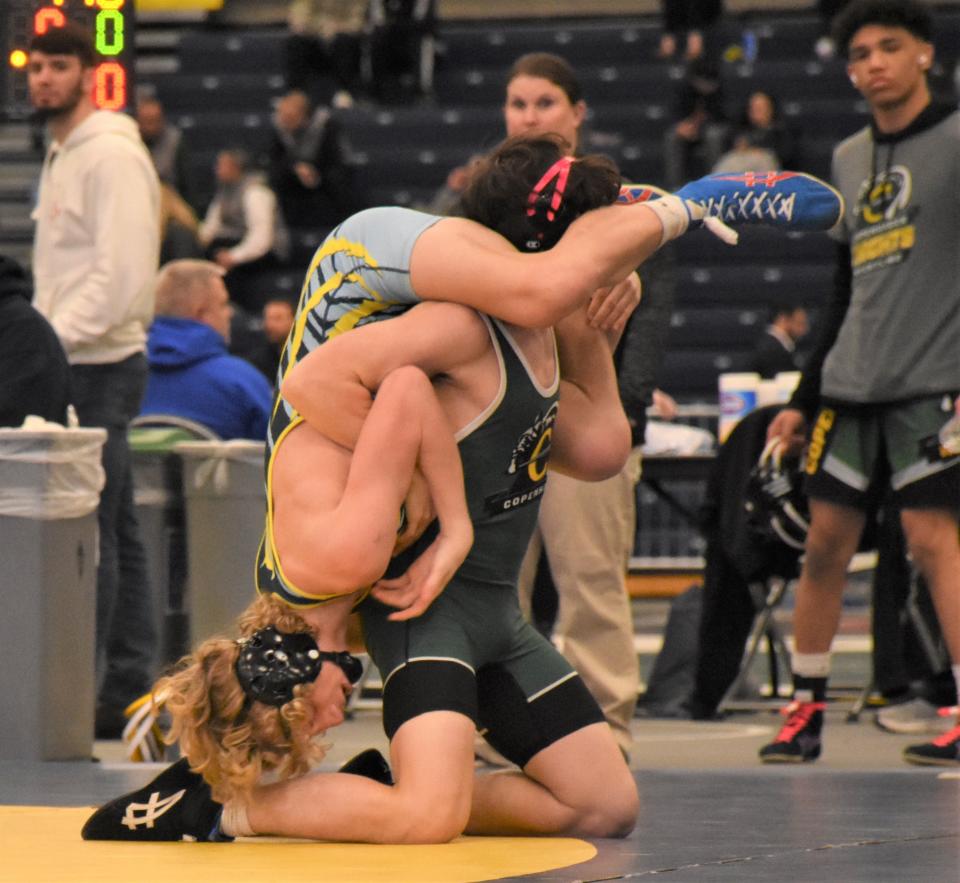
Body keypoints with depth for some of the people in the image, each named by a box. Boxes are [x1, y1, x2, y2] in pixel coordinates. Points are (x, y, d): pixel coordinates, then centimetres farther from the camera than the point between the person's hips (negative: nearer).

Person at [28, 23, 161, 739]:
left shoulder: (111, 155, -12)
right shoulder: (63, 156, 18)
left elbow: (124, 271, -22)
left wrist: (57, 334, -22)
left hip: (101, 364, -10)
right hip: (73, 364, 10)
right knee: (115, 531, 10)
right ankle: (129, 689, 13)